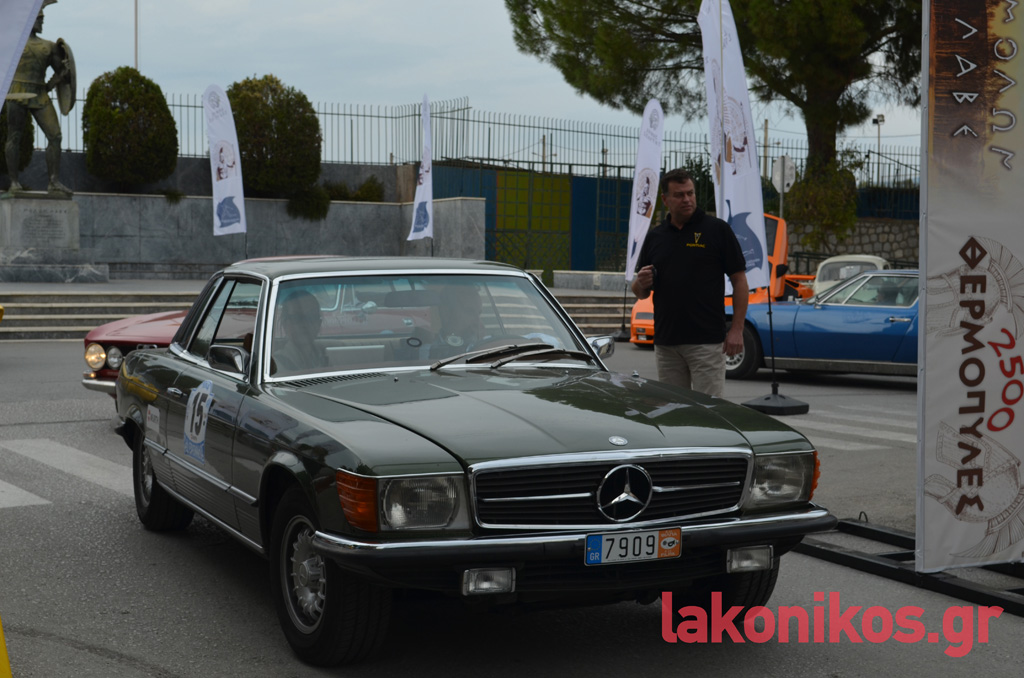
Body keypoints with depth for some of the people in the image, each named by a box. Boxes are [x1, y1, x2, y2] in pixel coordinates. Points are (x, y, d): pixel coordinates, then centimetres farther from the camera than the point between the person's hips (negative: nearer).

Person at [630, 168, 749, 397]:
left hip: (706, 341, -4)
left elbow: (739, 281, -2)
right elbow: (641, 293, 17)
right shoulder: (655, 236, 12)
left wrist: (737, 329, -10)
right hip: (666, 342, 5)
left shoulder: (717, 229, 0)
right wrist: (641, 283, -8)